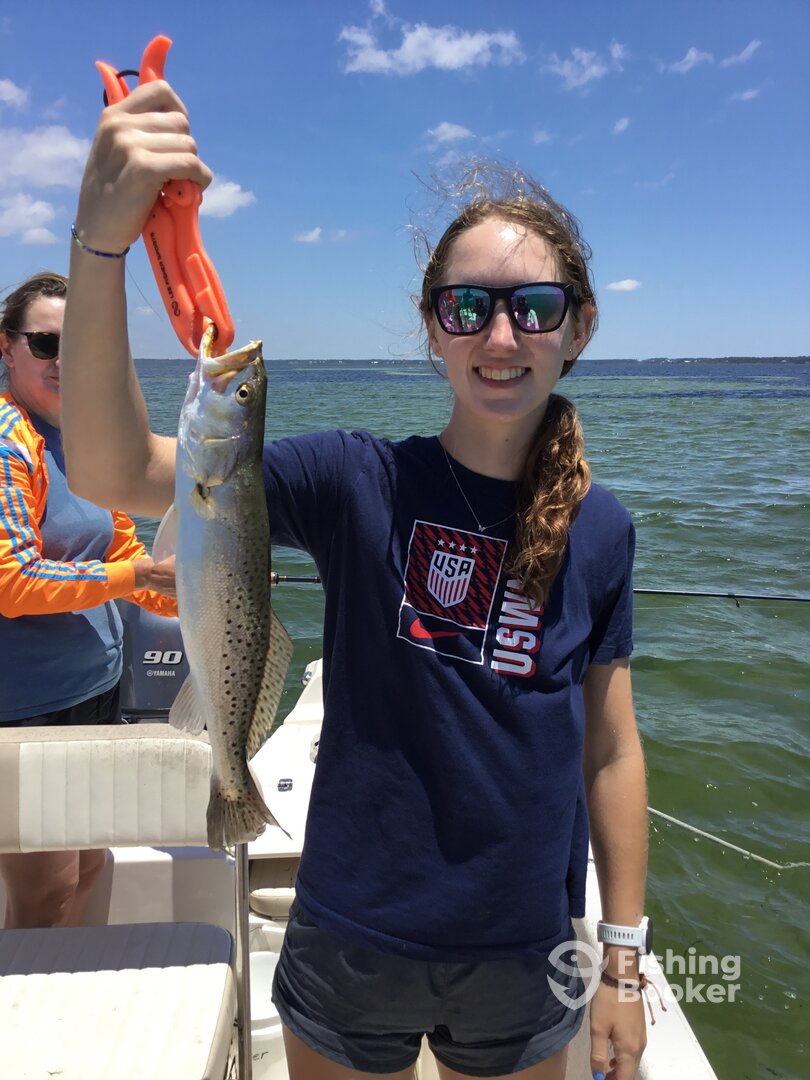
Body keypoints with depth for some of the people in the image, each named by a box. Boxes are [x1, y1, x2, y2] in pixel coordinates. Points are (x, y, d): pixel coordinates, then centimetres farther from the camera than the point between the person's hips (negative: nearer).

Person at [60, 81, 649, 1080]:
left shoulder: (600, 529, -7)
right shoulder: (361, 482, -15)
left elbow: (611, 751, -1)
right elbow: (115, 473, -26)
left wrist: (622, 965, 5)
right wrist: (101, 242, -40)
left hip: (525, 965, 2)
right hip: (352, 954, -1)